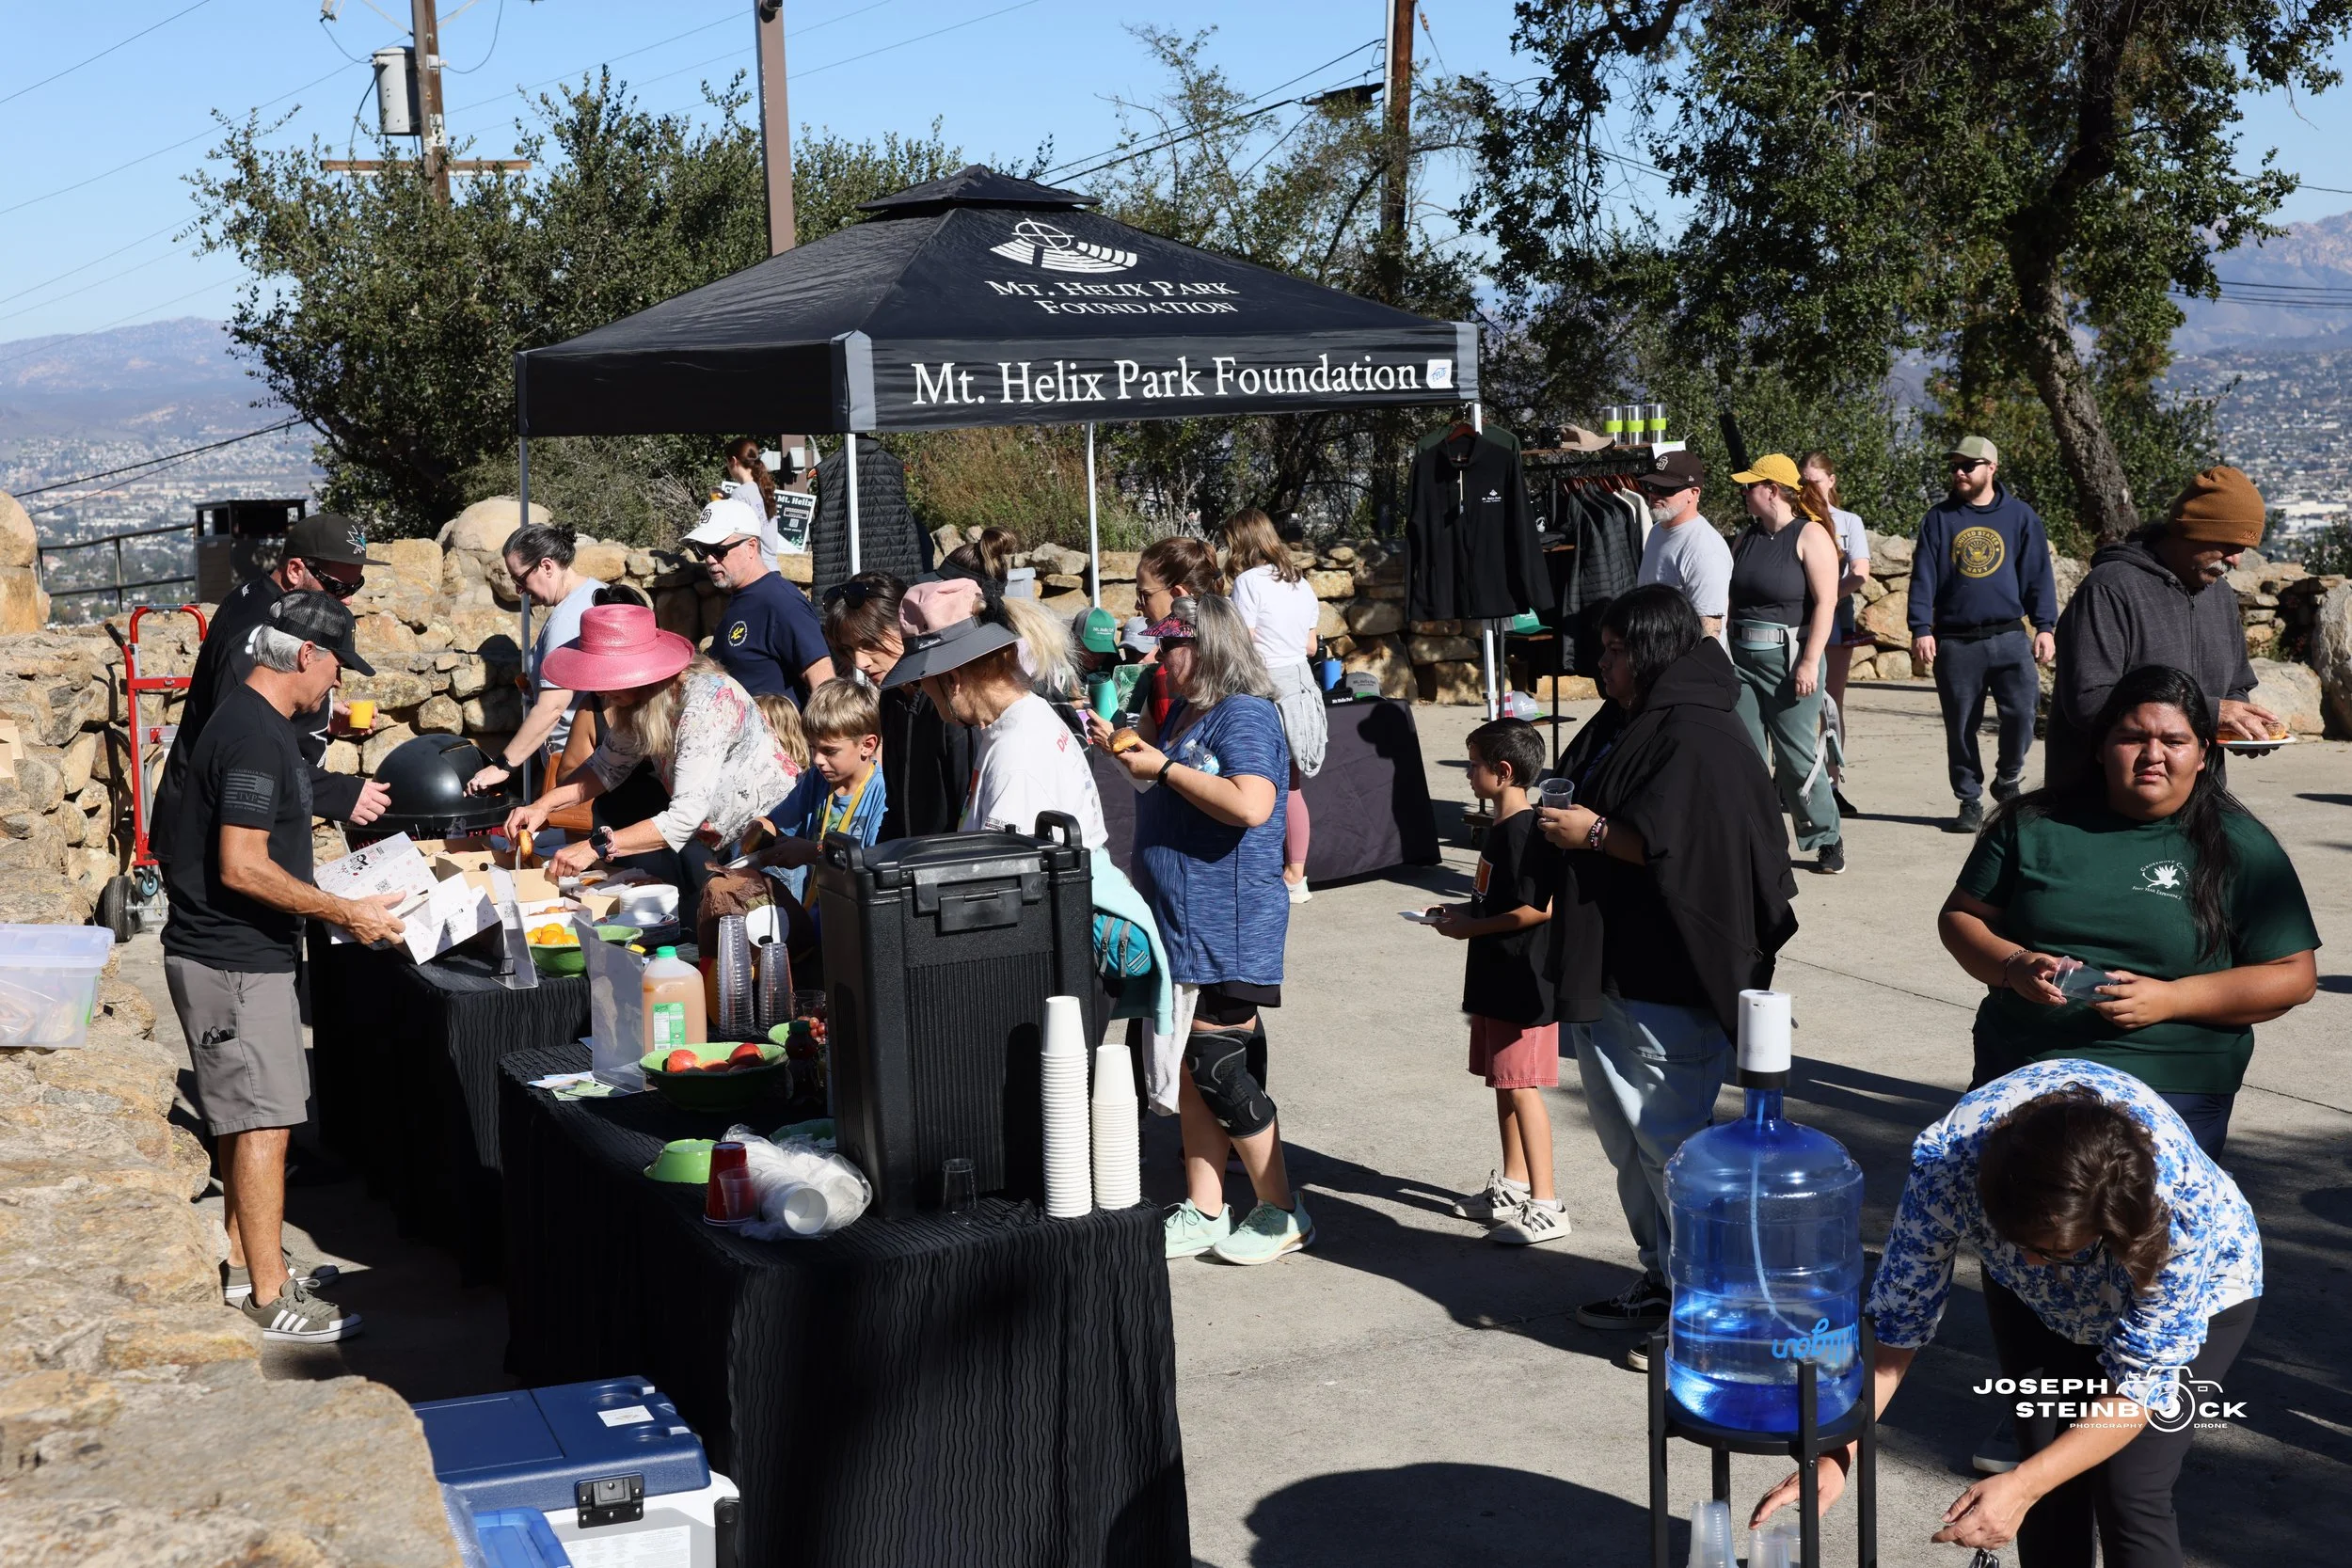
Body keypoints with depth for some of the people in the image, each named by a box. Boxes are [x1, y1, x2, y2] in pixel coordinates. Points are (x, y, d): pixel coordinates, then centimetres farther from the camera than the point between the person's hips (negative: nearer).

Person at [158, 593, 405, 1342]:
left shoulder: (251, 721, 12)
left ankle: (249, 1264, 28)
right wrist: (344, 913, -21)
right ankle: (269, 1299, 0)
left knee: (245, 1118, 17)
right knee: (262, 1123, -5)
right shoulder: (256, 736, -20)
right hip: (234, 962, -11)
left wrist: (328, 896, 19)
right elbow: (241, 866, -26)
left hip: (241, 954, 11)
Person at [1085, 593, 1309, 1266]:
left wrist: (1163, 767, -20)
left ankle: (1282, 1213, 7)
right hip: (1181, 926, 9)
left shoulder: (1245, 714, -13)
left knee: (1217, 1068, -7)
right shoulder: (1184, 713, 16)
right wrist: (1122, 749, 16)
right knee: (1190, 1068, 11)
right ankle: (1203, 1212, 19)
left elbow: (1250, 805, -28)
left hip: (1228, 927, -9)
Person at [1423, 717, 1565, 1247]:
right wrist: (1463, 911, 12)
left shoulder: (1524, 832, -20)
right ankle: (1512, 1186, 30)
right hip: (1498, 982, 11)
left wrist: (1472, 927, -18)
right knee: (1505, 1084, 18)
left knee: (1521, 1087, -9)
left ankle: (1545, 1207, -6)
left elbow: (1540, 907, -25)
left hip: (1524, 985, -11)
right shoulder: (1503, 827, 13)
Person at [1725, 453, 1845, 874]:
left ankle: (1827, 839, 11)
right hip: (1741, 657, 6)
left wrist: (1810, 662, -19)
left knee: (1797, 755, -3)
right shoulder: (1747, 536, 12)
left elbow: (1826, 602, -14)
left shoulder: (1810, 536, -8)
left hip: (1788, 657, -6)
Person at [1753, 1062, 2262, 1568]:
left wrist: (2020, 1488, -38)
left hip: (2200, 1289, -2)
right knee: (2051, 1479, -6)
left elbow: (2141, 1383, -30)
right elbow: (1897, 1320, -26)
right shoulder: (1947, 1157, -38)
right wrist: (1833, 1455, -33)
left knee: (2128, 1492, -14)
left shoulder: (2181, 1208, -42)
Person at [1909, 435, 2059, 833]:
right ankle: (1970, 800, 16)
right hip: (1954, 643, 1)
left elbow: (2038, 576, 9)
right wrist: (1921, 629, -5)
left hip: (2009, 638, -1)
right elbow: (1923, 577, 5)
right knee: (1960, 726, 3)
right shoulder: (1939, 519, 8)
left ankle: (2008, 779, 13)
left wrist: (2045, 628, 1)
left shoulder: (2020, 516, 8)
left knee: (2022, 711, -12)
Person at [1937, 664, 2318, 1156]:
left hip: (2168, 1081, -2)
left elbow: (2294, 975, 2)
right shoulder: (2034, 823, 10)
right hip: (2016, 1070, 2)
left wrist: (2170, 999, -11)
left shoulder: (2240, 848, 5)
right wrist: (2015, 966, -7)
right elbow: (1959, 917, 14)